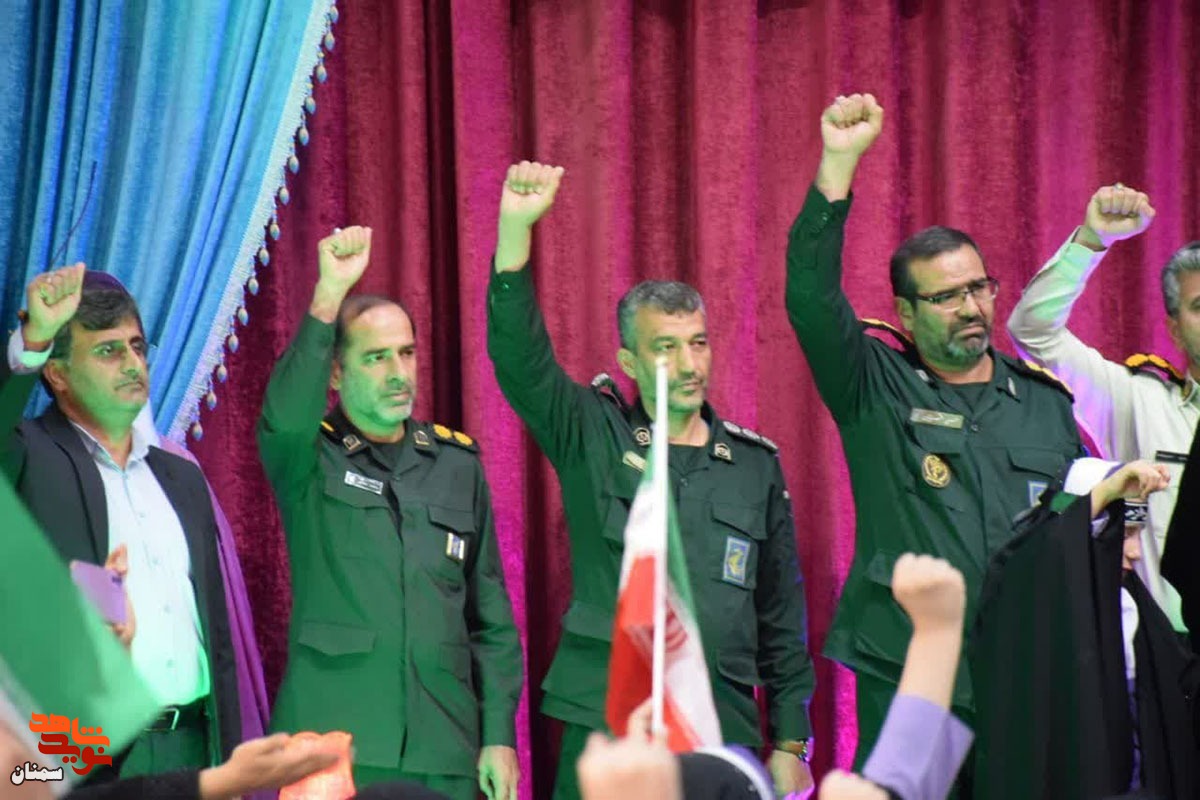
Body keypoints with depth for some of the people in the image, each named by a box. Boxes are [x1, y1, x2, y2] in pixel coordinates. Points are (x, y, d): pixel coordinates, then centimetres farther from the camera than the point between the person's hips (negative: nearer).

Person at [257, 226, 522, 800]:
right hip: (336, 750, -3)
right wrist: (328, 295, -32)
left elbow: (491, 613, 11)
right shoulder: (309, 458, 2)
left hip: (446, 752, 3)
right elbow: (284, 413, -23)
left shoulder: (457, 462, 11)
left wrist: (499, 734, 4)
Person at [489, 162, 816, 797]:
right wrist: (514, 228, -25)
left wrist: (790, 744, 9)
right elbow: (518, 354, -12)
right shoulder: (591, 437, 3)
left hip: (724, 735, 2)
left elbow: (781, 612, 11)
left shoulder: (755, 463, 8)